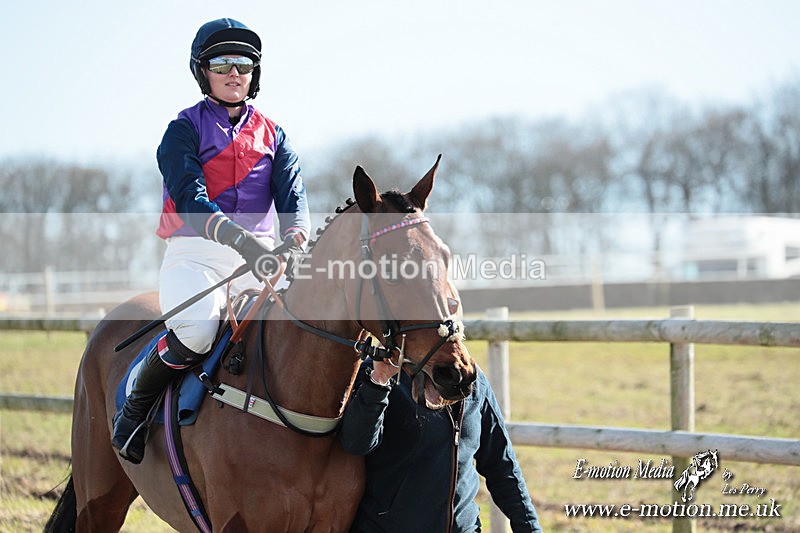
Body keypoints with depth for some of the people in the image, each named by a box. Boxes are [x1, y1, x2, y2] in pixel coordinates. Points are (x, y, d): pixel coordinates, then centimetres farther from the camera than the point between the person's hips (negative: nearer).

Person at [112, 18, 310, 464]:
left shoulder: (272, 134, 15)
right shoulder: (185, 129, 3)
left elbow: (292, 195, 0)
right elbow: (189, 198, -13)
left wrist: (294, 237, -24)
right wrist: (239, 238, -31)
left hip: (259, 258, 4)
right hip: (195, 254, -4)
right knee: (198, 328, -32)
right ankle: (135, 407, -7)